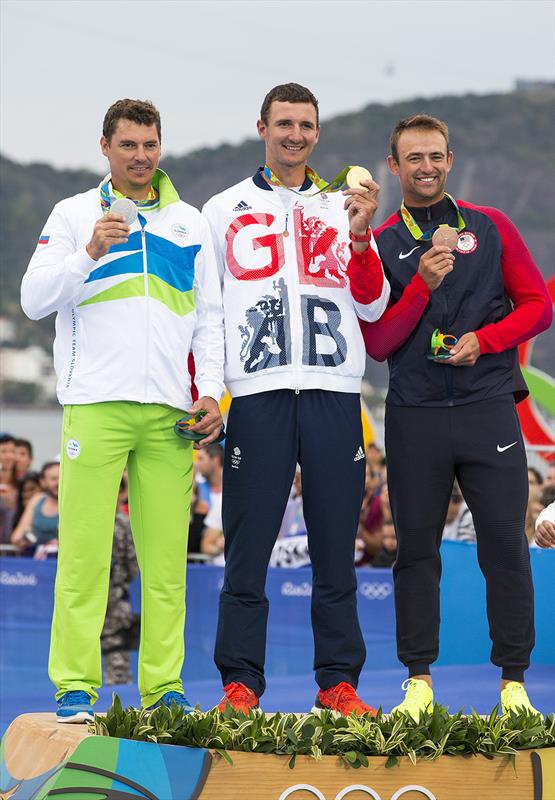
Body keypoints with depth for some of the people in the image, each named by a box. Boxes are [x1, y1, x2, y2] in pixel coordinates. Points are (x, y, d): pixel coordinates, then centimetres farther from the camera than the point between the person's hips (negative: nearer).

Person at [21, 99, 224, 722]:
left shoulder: (189, 223, 18)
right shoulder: (74, 214, 10)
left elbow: (209, 316, 18)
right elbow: (34, 299, 0)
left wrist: (211, 390, 5)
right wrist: (90, 252, -14)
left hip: (170, 411, 3)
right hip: (96, 405, -2)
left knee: (166, 554, -1)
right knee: (84, 550, -7)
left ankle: (164, 687, 3)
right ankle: (75, 685, -4)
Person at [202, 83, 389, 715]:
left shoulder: (344, 207, 16)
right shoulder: (224, 210, 12)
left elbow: (373, 307, 8)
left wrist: (358, 237, -7)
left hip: (333, 394, 1)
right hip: (258, 394, -1)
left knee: (335, 549, 2)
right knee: (247, 548, -4)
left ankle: (339, 681, 7)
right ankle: (240, 682, 0)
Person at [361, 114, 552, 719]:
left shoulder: (491, 228, 9)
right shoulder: (379, 245, 8)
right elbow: (376, 343, 1)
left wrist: (483, 339, -8)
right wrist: (421, 287, -12)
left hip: (488, 407, 0)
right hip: (413, 414, 1)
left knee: (505, 544, -3)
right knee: (416, 547, 4)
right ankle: (418, 680, 12)